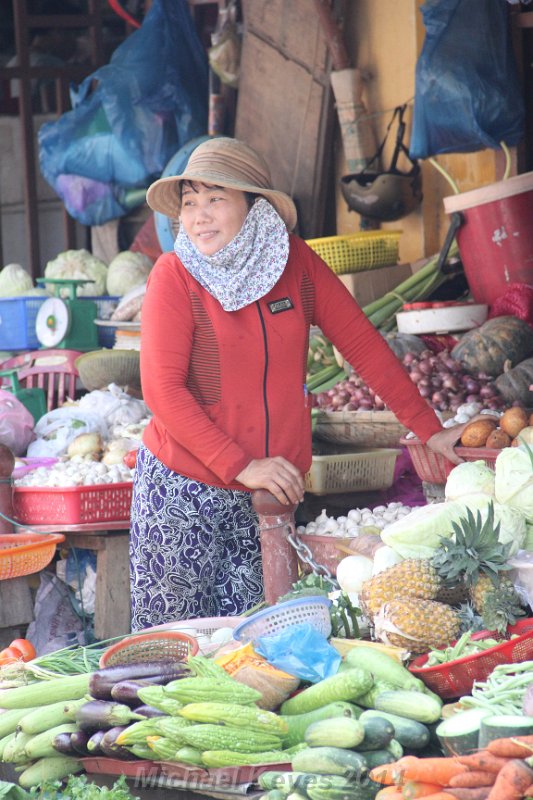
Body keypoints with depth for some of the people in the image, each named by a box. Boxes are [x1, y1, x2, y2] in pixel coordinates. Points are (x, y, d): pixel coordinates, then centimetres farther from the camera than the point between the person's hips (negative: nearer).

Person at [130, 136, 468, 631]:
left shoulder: (295, 262, 2)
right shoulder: (175, 275, -8)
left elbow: (362, 343, 8)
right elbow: (162, 391, -13)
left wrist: (427, 429, 6)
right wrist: (241, 466, -19)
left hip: (267, 492, 3)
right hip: (183, 489, -3)